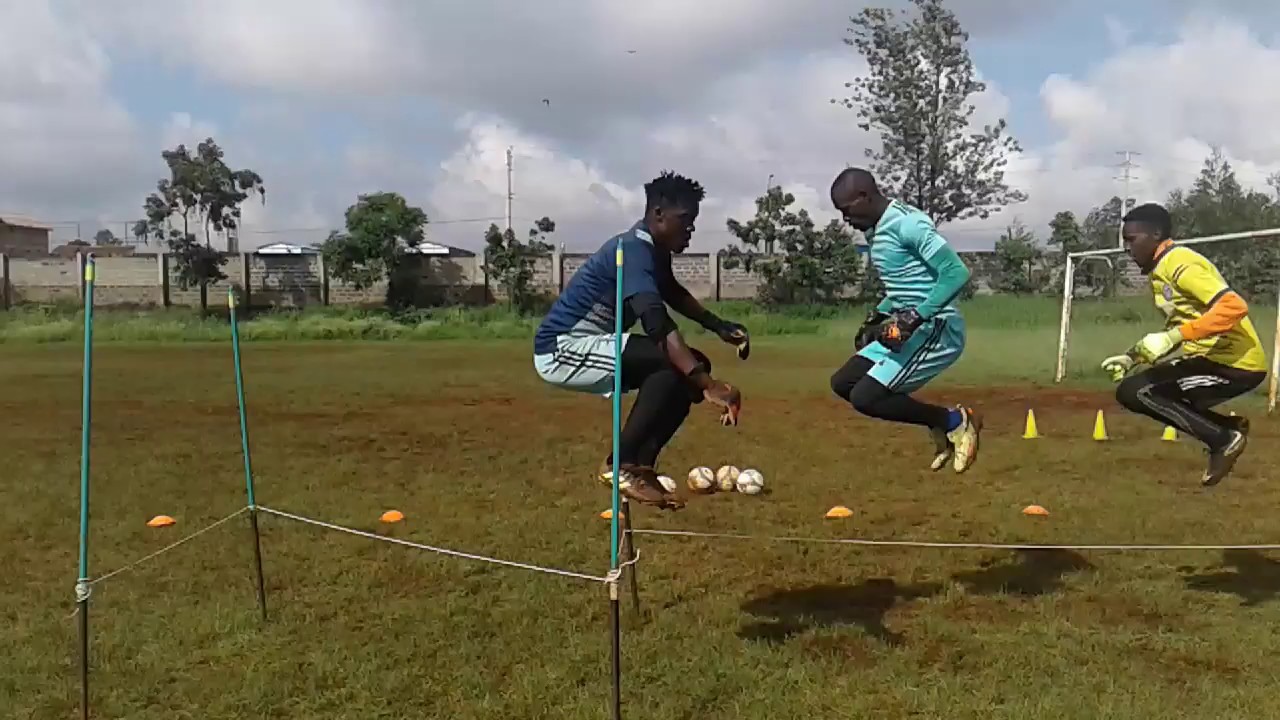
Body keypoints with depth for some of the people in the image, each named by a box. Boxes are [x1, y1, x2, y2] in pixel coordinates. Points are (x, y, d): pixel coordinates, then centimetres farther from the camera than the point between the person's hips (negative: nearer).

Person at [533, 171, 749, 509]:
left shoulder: (654, 249, 8)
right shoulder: (634, 249, -22)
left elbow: (673, 293, 29)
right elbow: (658, 324, -37)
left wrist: (719, 326, 14)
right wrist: (706, 383, -47)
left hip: (588, 350, 10)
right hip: (562, 351, -10)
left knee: (692, 366, 5)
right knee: (676, 362, -25)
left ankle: (641, 465, 4)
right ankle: (622, 466, -17)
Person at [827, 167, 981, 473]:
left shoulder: (906, 223, -17)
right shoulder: (875, 232, 13)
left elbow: (957, 272, -23)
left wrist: (916, 318, -27)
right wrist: (877, 315, 14)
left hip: (935, 329, -10)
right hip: (906, 330, 10)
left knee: (864, 398, -17)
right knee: (843, 383, 10)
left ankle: (955, 421, 0)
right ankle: (939, 425, 12)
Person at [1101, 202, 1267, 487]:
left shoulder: (1180, 263, -16)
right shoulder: (1160, 270, 15)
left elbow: (1234, 307, -28)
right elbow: (1173, 331, 23)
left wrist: (1175, 336, -32)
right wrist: (1133, 357, 14)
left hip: (1237, 362, -10)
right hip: (1212, 357, 10)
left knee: (1134, 392, -16)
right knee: (1132, 391, 13)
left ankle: (1224, 439, -5)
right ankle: (1226, 429, 10)